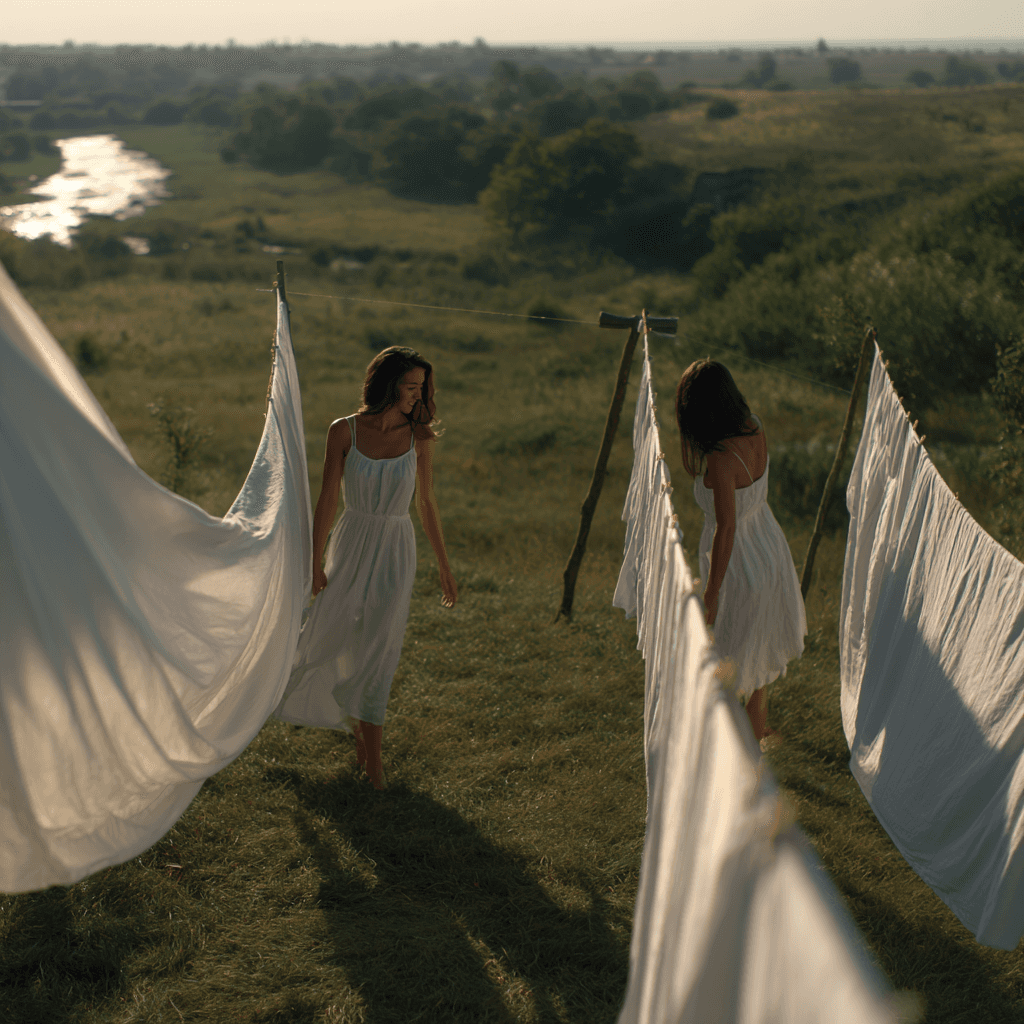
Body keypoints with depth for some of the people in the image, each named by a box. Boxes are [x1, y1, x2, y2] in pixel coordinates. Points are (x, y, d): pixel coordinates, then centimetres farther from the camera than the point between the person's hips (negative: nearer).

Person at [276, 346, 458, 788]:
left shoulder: (419, 437, -4)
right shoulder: (345, 431, -7)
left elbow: (426, 504, 5)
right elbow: (327, 499, -3)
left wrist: (444, 568, 8)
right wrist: (315, 563, -2)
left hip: (395, 552, 0)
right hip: (351, 546, 0)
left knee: (378, 651, 0)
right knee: (328, 636, 9)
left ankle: (370, 753, 10)